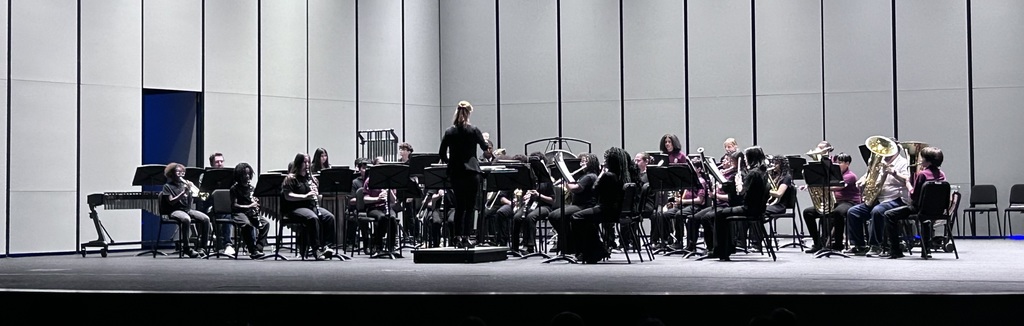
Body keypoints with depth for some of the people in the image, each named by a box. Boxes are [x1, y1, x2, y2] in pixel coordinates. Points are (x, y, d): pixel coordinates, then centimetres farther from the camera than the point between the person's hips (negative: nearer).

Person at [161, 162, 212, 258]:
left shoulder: (184, 184, 19)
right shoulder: (168, 186, 5)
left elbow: (189, 203, 11)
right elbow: (171, 202, -10)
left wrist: (190, 192, -5)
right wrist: (183, 192, -16)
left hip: (187, 209, 5)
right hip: (175, 211, -5)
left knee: (205, 219, -21)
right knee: (186, 219, -39)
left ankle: (201, 247, -18)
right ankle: (187, 248, -28)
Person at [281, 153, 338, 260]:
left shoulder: (311, 178, 19)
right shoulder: (291, 178, 0)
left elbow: (318, 197, 22)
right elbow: (288, 196, -12)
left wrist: (316, 194, -3)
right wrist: (305, 196, -22)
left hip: (311, 206, 6)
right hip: (295, 208, -6)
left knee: (329, 217, -21)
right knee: (313, 218, -35)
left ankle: (328, 246, -27)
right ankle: (317, 249, -34)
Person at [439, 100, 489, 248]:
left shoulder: (449, 132, 2)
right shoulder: (473, 130, -6)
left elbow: (441, 154, 5)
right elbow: (484, 147, 6)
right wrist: (484, 139, 28)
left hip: (455, 173, 3)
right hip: (471, 172, -3)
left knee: (459, 207, 12)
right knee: (470, 207, 1)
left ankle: (458, 238, 8)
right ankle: (465, 238, -5)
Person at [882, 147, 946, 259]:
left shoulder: (922, 174, -16)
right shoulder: (941, 174, 6)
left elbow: (914, 196, -15)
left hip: (921, 209, -8)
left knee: (889, 215, 0)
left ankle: (895, 251, -1)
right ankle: (925, 250, 45)